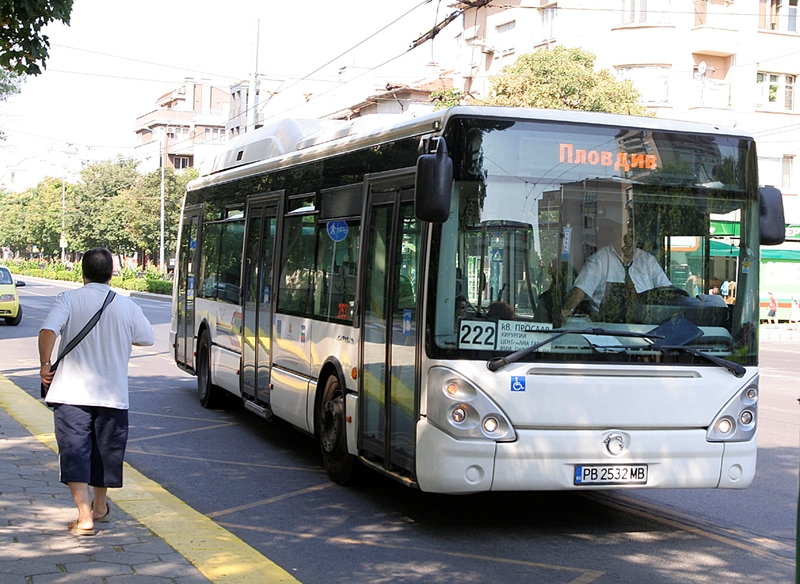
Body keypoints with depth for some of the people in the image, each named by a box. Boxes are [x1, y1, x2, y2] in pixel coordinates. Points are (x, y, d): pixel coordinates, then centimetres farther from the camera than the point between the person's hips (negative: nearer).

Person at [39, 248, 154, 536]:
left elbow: (48, 330, -21)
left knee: (74, 453, -1)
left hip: (71, 393, -2)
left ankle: (85, 516, -12)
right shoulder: (127, 306, 1)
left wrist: (45, 365, -9)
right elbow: (148, 338, 14)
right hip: (112, 394, 2)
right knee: (106, 450, 18)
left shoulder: (68, 299, -5)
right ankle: (100, 506, 36)